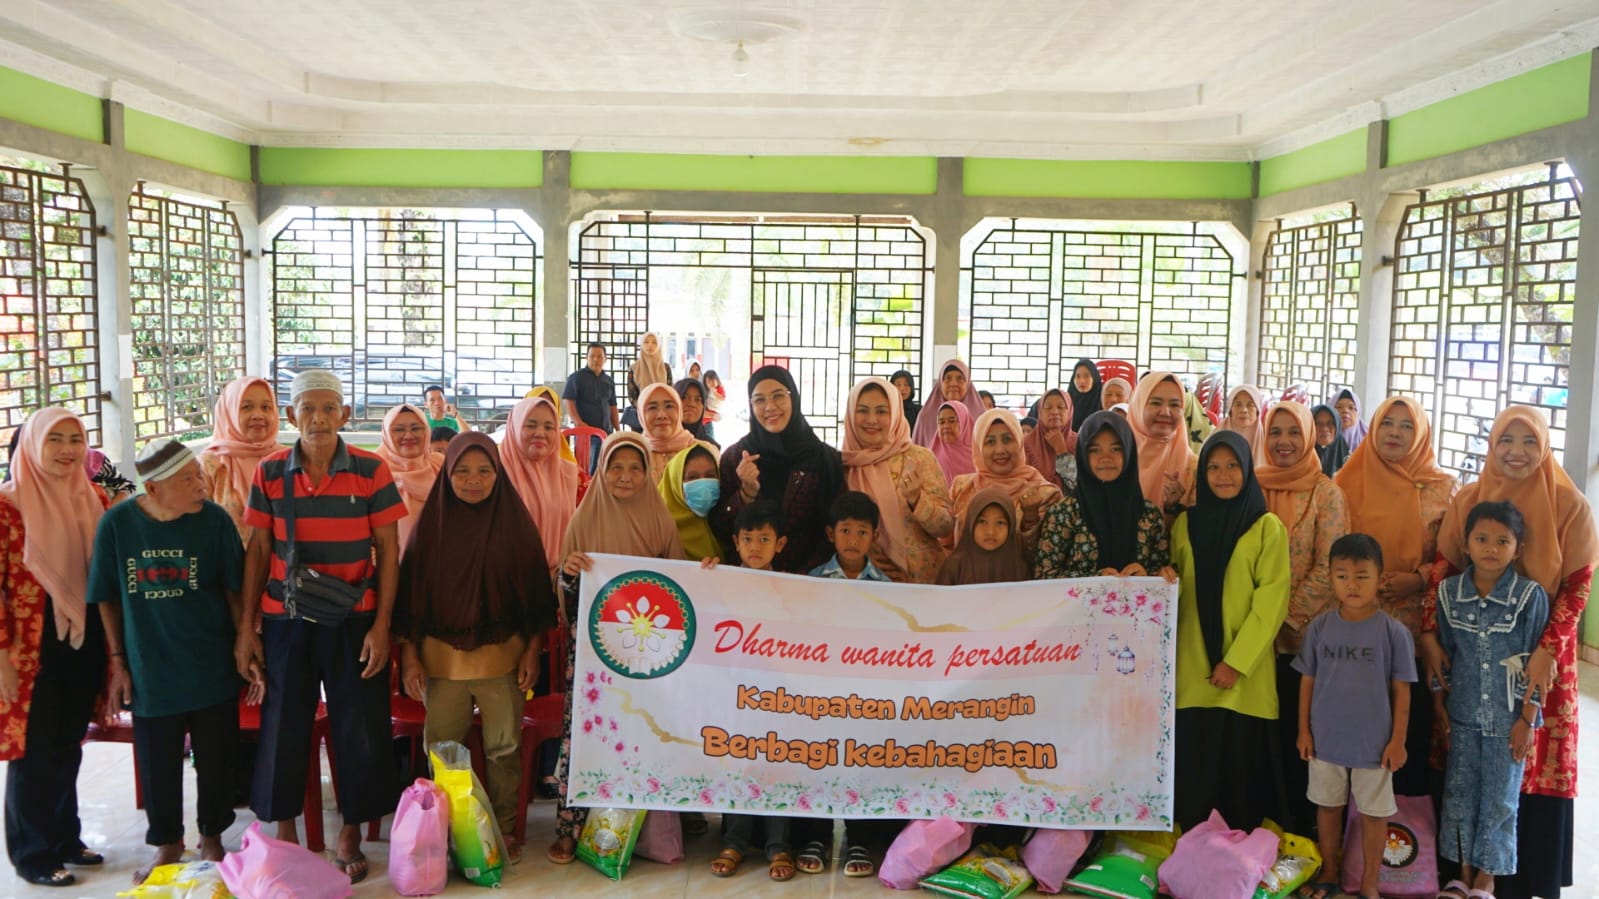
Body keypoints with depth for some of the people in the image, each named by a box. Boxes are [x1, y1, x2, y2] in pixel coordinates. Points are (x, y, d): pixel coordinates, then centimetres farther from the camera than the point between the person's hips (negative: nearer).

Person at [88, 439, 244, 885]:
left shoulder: (214, 519, -12)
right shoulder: (117, 523, -10)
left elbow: (235, 591, -3)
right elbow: (106, 598, 1)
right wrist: (118, 661, 2)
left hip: (212, 667, 0)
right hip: (150, 669, 1)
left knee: (216, 758, 12)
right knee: (158, 764, 13)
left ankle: (212, 836, 35)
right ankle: (167, 843, 36)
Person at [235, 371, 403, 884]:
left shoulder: (371, 471, -4)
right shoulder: (270, 472, 1)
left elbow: (387, 549, -2)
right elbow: (258, 549, 4)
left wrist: (381, 625, -7)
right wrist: (246, 628, 3)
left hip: (353, 620, -1)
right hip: (284, 620, 1)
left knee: (358, 727, 5)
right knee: (283, 725, 9)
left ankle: (351, 836, 23)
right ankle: (285, 834, 28)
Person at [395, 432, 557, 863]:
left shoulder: (516, 522, -1)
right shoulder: (431, 524, -1)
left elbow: (534, 590, 2)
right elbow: (410, 591, 2)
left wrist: (532, 651, 0)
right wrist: (410, 655, -1)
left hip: (503, 655, 0)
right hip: (442, 656, 1)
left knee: (504, 747, 7)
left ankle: (503, 827, 23)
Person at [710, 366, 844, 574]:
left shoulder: (826, 458, 1)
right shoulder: (734, 457, 4)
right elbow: (720, 530, 4)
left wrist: (801, 575, -8)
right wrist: (747, 493, -10)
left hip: (806, 579, -1)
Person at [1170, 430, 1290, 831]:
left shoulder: (1267, 527, -2)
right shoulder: (1185, 523, 9)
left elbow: (1271, 600, -7)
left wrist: (1236, 661, -12)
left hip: (1245, 671, -3)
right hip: (1193, 670, 3)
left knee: (1242, 763, 1)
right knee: (1194, 764, 5)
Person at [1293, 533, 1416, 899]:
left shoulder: (1393, 632, -11)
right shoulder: (1320, 627, -5)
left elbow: (1401, 690, -6)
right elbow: (1307, 681, 2)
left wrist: (1398, 740, -6)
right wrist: (1303, 730, 2)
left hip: (1374, 741, -2)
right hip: (1326, 738, 2)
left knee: (1373, 814, 11)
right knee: (1328, 807, 16)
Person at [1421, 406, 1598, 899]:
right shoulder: (1468, 499, 1)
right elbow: (1443, 571, 1)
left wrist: (1548, 649, -16)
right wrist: (1429, 636, -9)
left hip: (1539, 654, -2)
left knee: (1536, 764, 2)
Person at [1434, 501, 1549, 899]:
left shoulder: (1531, 596, -12)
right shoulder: (1449, 591, -3)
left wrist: (1528, 719, -8)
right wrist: (1440, 702, 8)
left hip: (1509, 718, -3)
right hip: (1463, 716, 3)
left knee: (1500, 799, 8)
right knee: (1459, 793, 12)